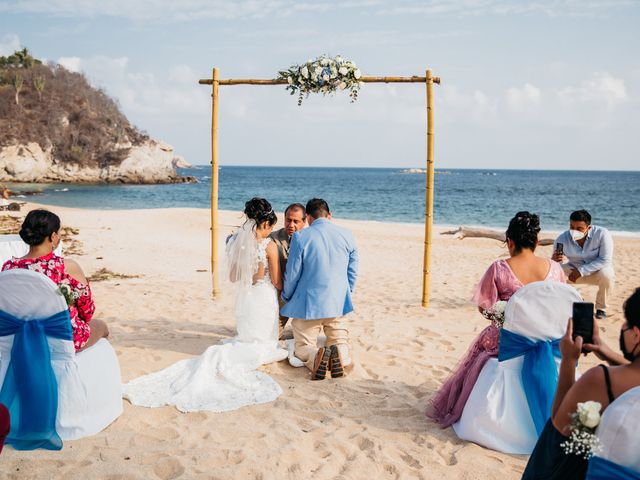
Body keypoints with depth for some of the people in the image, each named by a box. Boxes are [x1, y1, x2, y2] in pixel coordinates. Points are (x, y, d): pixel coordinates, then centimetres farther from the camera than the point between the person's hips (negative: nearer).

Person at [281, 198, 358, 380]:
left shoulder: (300, 237, -10)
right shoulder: (347, 235, 0)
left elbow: (292, 274, -5)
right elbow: (353, 272, 8)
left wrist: (286, 297, 14)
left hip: (308, 304, -2)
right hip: (338, 303, 3)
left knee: (302, 346, 12)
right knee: (339, 342, 18)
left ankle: (316, 357, -24)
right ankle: (342, 356, -19)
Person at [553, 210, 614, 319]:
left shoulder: (602, 234, -24)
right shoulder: (562, 239, -18)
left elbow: (605, 260, -26)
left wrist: (581, 271, -32)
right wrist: (554, 261, -40)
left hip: (597, 271, -2)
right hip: (575, 270, 3)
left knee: (606, 274, -36)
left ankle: (601, 308, -5)